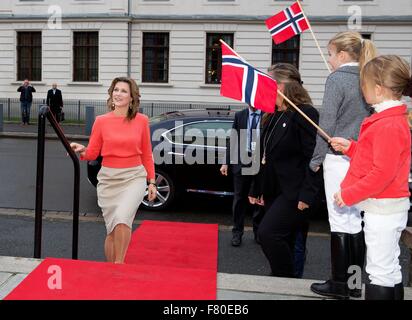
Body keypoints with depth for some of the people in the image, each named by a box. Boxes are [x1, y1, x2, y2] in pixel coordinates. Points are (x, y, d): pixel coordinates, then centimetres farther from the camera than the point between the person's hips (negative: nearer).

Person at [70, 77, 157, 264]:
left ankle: (119, 263, -10)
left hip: (134, 177, -1)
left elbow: (146, 155, 8)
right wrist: (81, 150, -18)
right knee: (112, 229, 7)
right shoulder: (101, 121, 0)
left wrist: (152, 182, 7)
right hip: (108, 178, 2)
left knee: (122, 218, -25)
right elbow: (92, 153, 3)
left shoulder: (141, 120, 0)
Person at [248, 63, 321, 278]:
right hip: (274, 192, 9)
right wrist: (257, 189, 18)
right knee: (282, 241, 13)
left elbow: (313, 157, -18)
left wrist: (306, 195, -22)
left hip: (293, 193, -9)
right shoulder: (273, 116, 15)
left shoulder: (305, 113, -12)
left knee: (268, 233, -16)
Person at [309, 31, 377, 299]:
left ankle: (339, 284, 8)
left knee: (340, 220, 0)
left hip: (339, 157, -7)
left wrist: (316, 159, -4)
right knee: (355, 219, 12)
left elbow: (327, 123, -11)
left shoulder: (337, 79, -9)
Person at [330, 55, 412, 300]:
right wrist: (350, 147, 11)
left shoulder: (388, 126, -21)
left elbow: (383, 173, -25)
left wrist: (349, 194, -18)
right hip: (391, 206, 10)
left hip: (382, 208, -10)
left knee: (380, 272, -1)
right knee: (390, 268, 20)